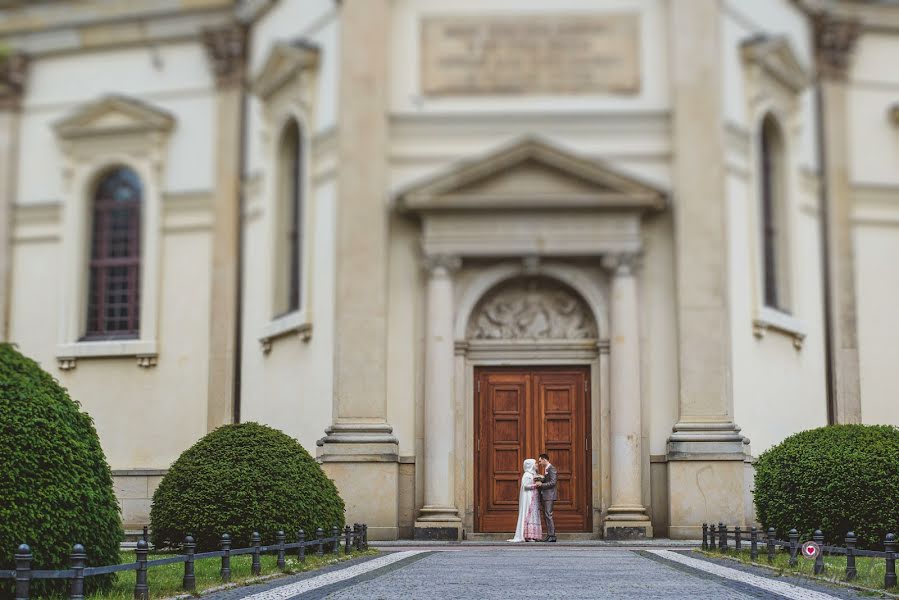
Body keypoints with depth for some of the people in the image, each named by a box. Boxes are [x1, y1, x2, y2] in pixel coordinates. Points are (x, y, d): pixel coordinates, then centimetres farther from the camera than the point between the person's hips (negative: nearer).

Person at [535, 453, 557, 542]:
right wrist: (539, 483, 6)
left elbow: (553, 482, -18)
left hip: (549, 496, -10)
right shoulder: (545, 469, 20)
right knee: (546, 516, 8)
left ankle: (551, 536, -12)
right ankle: (550, 535, 10)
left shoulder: (551, 469, -10)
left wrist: (541, 484, -15)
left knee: (548, 515, -12)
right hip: (544, 496, 10)